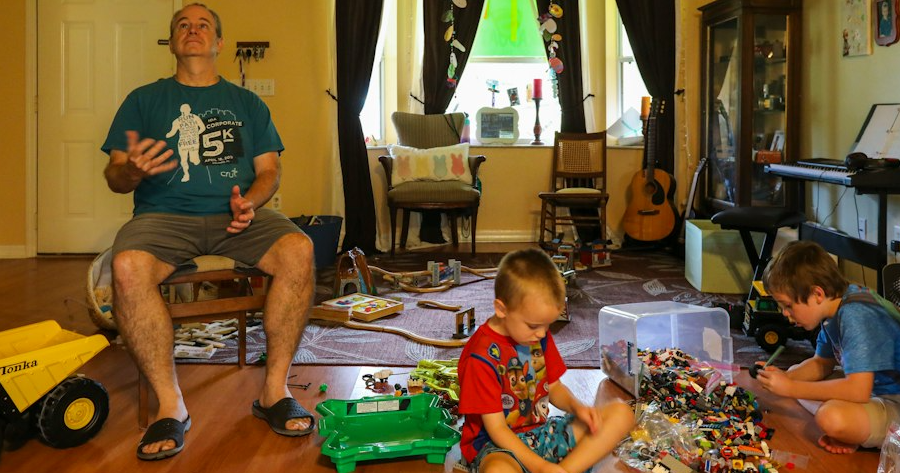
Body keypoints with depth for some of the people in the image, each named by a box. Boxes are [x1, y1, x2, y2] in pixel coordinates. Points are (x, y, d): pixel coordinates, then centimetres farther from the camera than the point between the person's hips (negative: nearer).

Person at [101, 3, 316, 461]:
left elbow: (269, 169, 13)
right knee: (128, 267, -35)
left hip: (236, 215, 1)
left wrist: (250, 201, -10)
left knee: (299, 250, -30)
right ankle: (171, 405, -24)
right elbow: (114, 176, 10)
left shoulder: (247, 103, 21)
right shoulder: (143, 100, 17)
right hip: (163, 214, -1)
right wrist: (132, 170, -16)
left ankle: (274, 390, -20)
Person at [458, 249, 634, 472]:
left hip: (542, 432, 8)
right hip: (499, 445, -8)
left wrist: (576, 407, -7)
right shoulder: (482, 356, -20)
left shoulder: (539, 335, 3)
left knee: (621, 413, -5)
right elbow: (496, 429, -18)